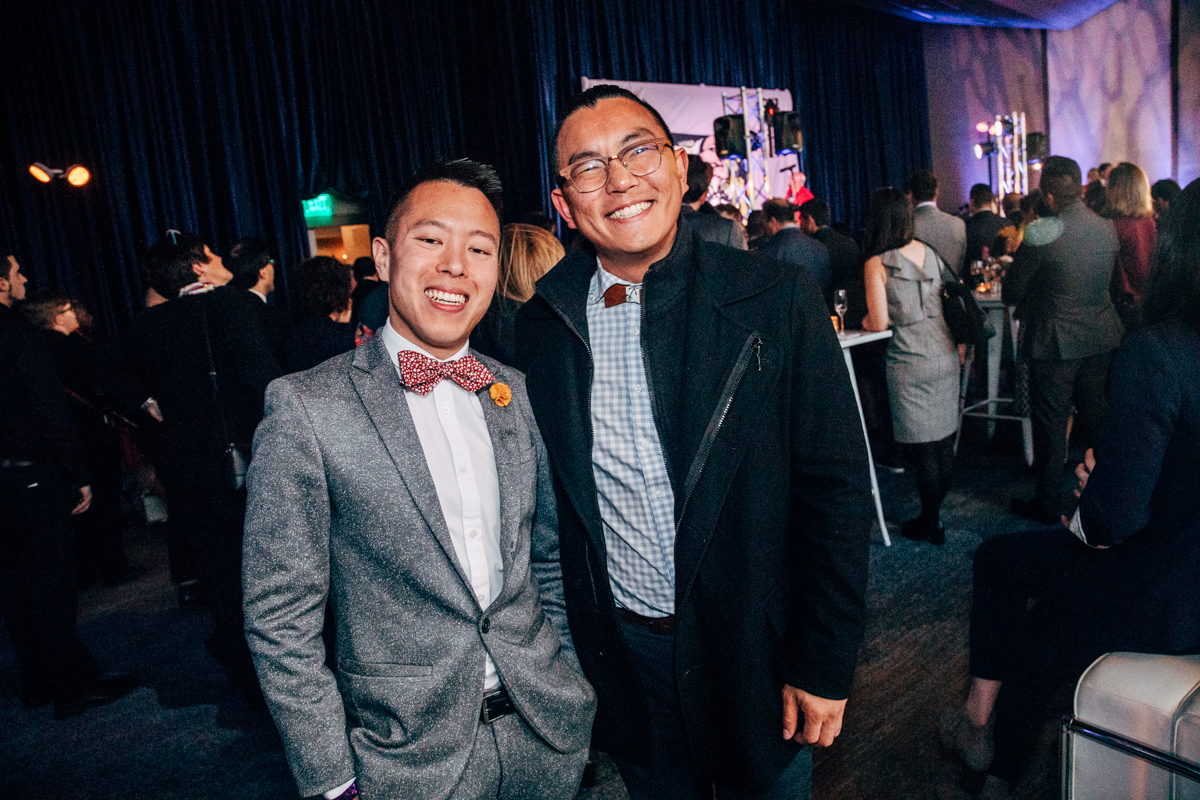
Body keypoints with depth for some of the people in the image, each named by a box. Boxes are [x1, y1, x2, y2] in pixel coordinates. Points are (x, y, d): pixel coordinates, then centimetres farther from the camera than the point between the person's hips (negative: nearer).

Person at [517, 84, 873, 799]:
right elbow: (551, 494, 4)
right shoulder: (544, 323, -6)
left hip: (755, 652, -1)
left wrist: (826, 663, -10)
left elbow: (835, 486, -11)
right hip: (621, 654, 2)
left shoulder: (778, 298, -13)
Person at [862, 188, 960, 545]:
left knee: (922, 448, 4)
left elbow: (880, 322, -13)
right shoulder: (930, 253, 7)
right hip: (945, 356, 6)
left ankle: (931, 523, 15)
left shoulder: (876, 265, -11)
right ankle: (936, 511, 28)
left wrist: (865, 321, 8)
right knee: (944, 440, 14)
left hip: (910, 363, -6)